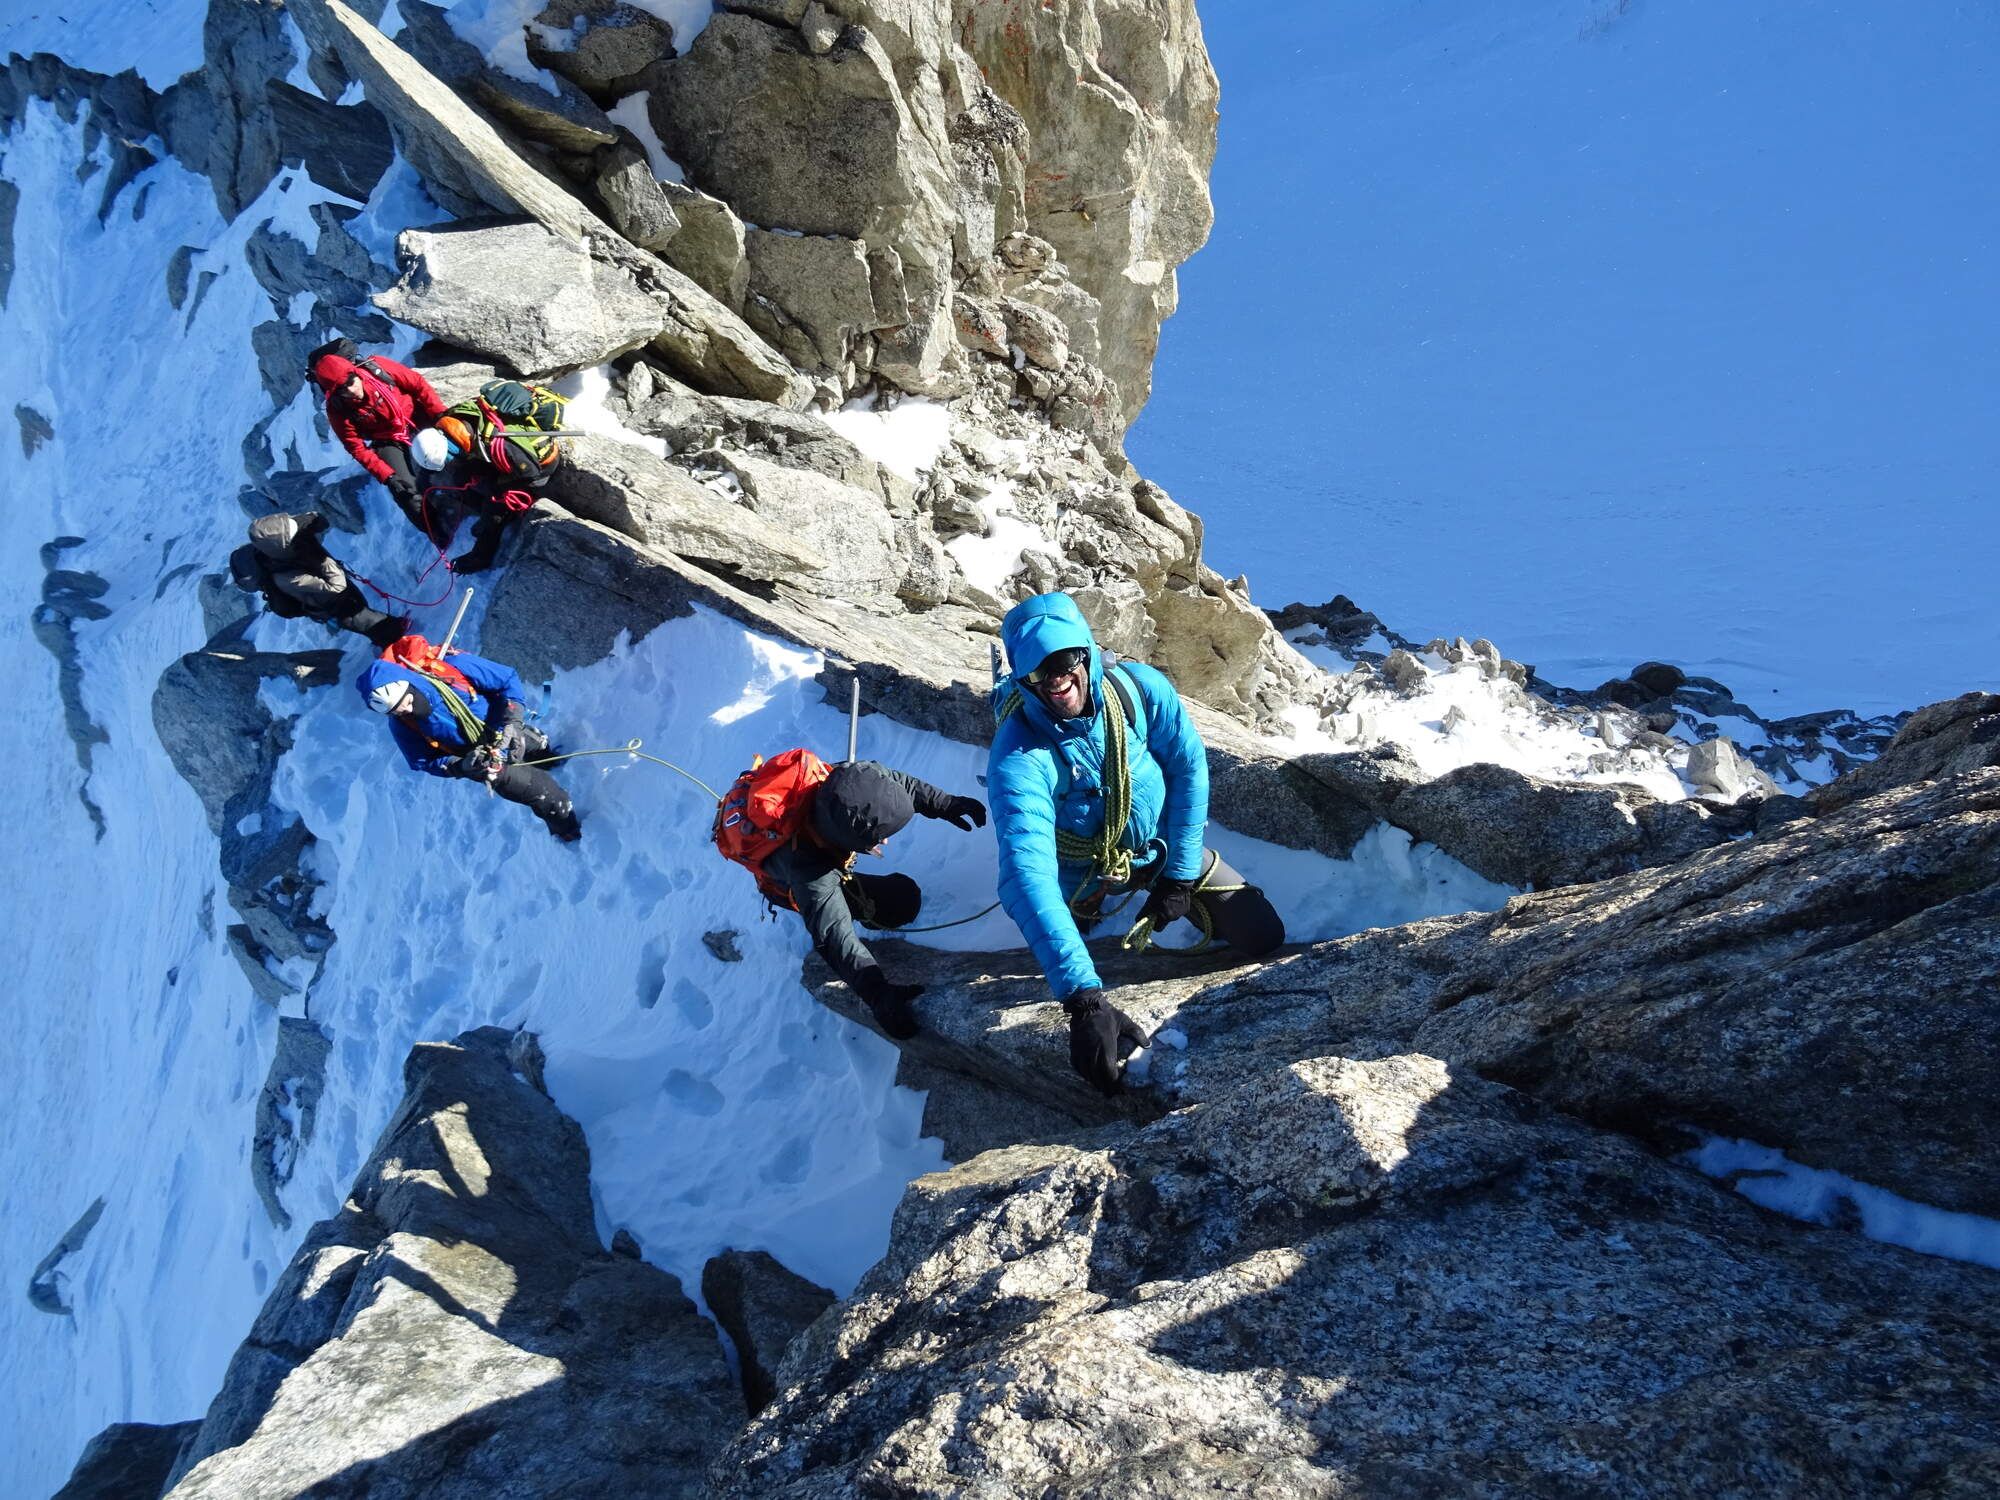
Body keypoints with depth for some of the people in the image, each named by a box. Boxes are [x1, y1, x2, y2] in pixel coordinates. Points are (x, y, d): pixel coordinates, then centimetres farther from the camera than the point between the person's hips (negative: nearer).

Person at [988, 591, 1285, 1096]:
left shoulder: (1140, 688, -26)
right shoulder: (1018, 758, -38)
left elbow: (1190, 768, -12)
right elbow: (1026, 877, -47)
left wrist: (1180, 877, -13)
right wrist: (1082, 997, -57)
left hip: (1160, 846, 3)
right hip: (1082, 873, -3)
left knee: (1265, 938, 4)